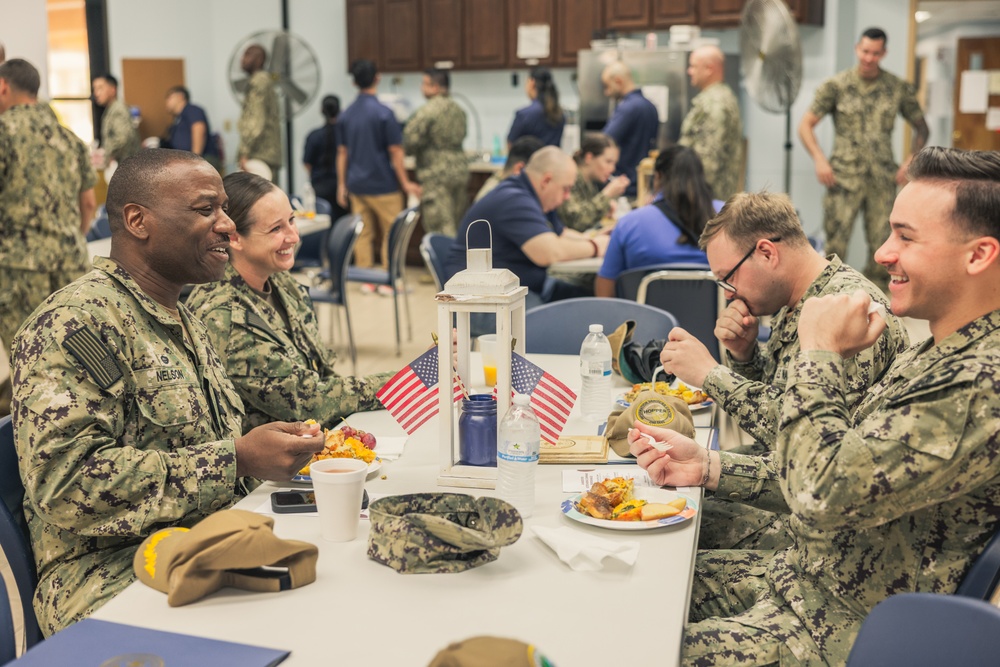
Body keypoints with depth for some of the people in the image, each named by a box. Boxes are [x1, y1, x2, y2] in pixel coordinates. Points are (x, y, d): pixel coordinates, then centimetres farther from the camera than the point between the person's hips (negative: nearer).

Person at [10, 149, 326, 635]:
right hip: (114, 581, -9)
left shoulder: (186, 323, 19)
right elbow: (67, 484, -22)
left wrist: (276, 450, 8)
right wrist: (237, 459, -22)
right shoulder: (75, 322, -12)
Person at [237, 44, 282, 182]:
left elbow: (256, 120, -18)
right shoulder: (265, 81, 22)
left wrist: (244, 152, -21)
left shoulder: (258, 82, -8)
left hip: (260, 155, -10)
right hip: (270, 155, 10)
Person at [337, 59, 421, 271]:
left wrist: (342, 185, 16)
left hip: (357, 185, 6)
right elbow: (395, 151, -11)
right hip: (383, 185, -5)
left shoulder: (345, 115, 5)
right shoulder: (383, 112, -13)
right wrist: (405, 183, -5)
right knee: (391, 235, 3)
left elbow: (342, 153, 9)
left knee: (363, 235, 9)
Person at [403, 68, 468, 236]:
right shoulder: (458, 110, 10)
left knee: (441, 230, -6)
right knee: (455, 226, 14)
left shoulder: (425, 112, -14)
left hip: (436, 174, -8)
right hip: (460, 170, 8)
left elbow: (410, 142, -15)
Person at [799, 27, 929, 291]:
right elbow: (806, 125, 4)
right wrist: (819, 159, -10)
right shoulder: (836, 86, 2)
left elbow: (921, 127, 16)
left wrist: (911, 162, 2)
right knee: (835, 245, -7)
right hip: (844, 177, -2)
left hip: (883, 179, 2)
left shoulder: (899, 89, 6)